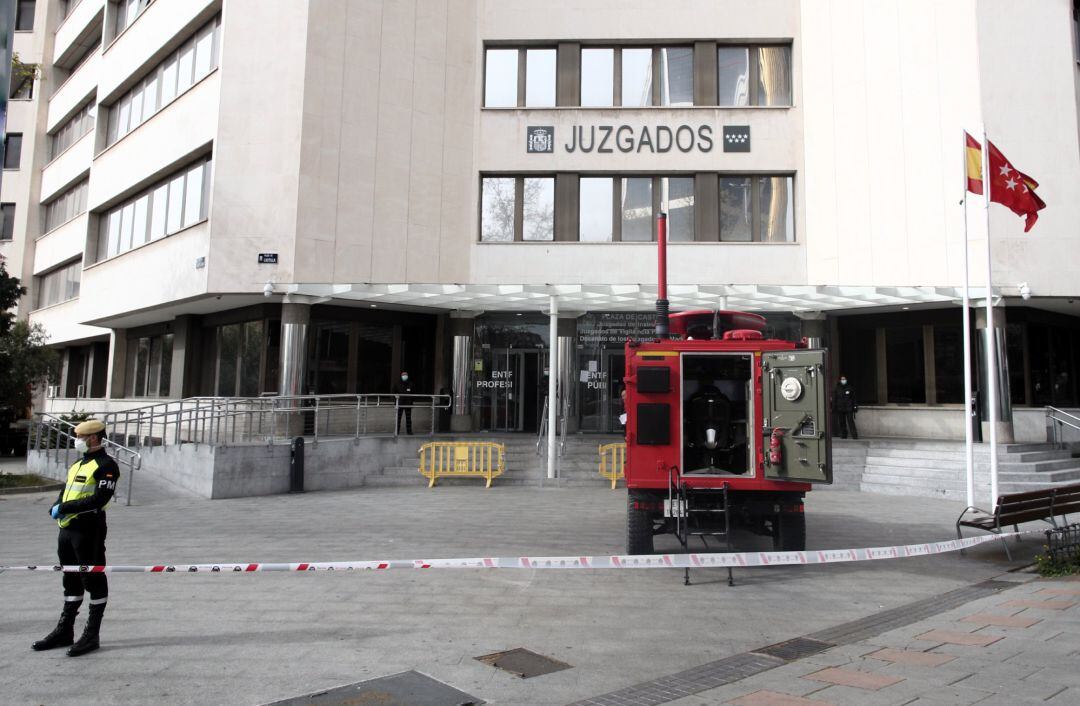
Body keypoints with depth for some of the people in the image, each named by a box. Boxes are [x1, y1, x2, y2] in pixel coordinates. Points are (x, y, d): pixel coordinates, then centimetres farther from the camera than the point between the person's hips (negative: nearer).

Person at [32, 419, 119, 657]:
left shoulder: (106, 465, -11)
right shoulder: (77, 464, 18)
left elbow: (99, 499, -20)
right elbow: (65, 491, 19)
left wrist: (65, 508, -18)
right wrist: (56, 507, -2)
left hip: (88, 530, -9)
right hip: (66, 528, 9)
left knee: (93, 580, 0)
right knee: (71, 580, 17)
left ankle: (91, 635, 8)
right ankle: (65, 631, 28)